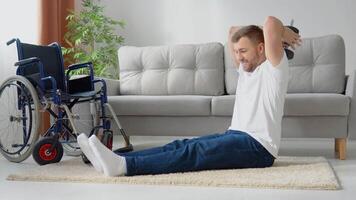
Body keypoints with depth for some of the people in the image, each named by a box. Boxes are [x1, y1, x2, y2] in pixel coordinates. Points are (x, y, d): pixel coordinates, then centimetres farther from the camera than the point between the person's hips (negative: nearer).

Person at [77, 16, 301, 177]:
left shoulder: (274, 69, -6)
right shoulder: (245, 69, 19)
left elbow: (271, 22, -19)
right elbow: (233, 31, 28)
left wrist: (283, 33, -1)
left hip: (258, 147, -8)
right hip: (235, 136, 9)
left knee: (193, 152, -29)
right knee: (180, 145, -12)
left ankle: (125, 165, -43)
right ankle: (113, 159, -23)